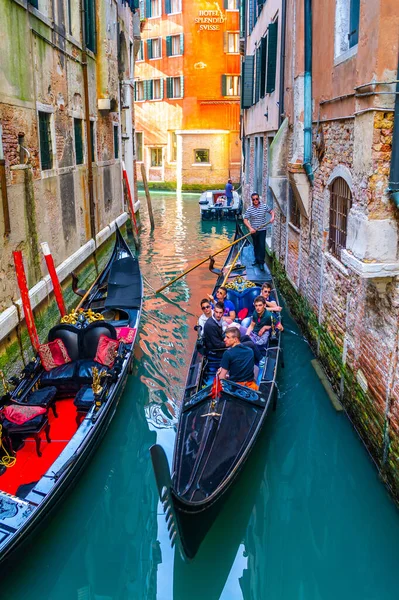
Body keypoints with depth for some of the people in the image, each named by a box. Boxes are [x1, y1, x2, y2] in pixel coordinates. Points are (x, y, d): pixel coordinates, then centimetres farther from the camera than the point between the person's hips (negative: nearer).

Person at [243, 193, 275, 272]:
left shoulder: (264, 207, -4)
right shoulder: (249, 209, -7)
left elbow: (271, 211, 11)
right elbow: (245, 220, -9)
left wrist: (272, 217, -11)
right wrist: (250, 228, -23)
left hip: (262, 230, -1)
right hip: (254, 231, 1)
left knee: (262, 246, -7)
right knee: (256, 246, 15)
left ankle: (261, 262, -1)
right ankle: (257, 260, 31)